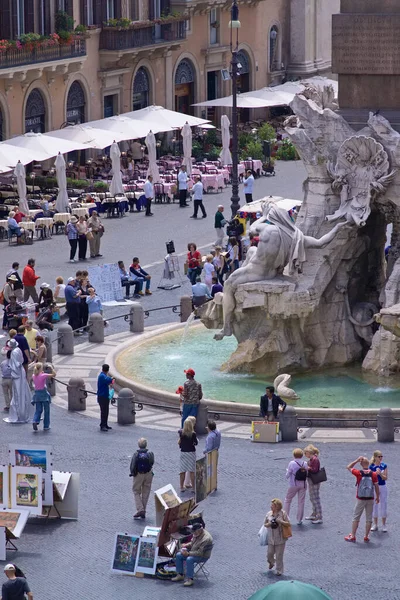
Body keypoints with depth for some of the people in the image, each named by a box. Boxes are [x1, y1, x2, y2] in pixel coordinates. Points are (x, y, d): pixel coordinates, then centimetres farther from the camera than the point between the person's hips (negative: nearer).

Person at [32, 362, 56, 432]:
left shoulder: (34, 376, 1)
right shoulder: (43, 375, -16)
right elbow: (54, 374, -13)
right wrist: (51, 368, -4)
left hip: (37, 393, 5)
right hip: (43, 393, -5)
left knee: (38, 410, 11)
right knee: (46, 410, 9)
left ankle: (35, 421, -16)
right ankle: (46, 426, 12)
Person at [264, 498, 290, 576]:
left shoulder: (283, 514, -9)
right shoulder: (269, 514, 0)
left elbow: (288, 523, -5)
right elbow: (265, 524, 9)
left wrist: (281, 522, -21)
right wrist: (269, 524, -14)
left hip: (280, 539, -3)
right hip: (271, 538, 3)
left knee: (279, 556, 2)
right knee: (270, 554, 10)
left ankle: (279, 570, 15)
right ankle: (271, 563, 44)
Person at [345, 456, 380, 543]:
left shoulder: (358, 473, -10)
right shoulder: (373, 474, -7)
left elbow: (349, 467, 4)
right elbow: (376, 486, -2)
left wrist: (357, 460, 0)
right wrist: (377, 497, 10)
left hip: (360, 499, -1)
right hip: (370, 499, 1)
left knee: (356, 517, 9)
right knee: (369, 518, 8)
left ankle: (353, 536, 11)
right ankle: (366, 537, 10)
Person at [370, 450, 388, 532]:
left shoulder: (384, 466, -3)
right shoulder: (371, 466, -6)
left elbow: (385, 478, -5)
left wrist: (380, 474, -23)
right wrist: (375, 473, -23)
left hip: (383, 487, 0)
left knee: (383, 505, 3)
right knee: (374, 505, 7)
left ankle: (384, 525, 13)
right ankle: (375, 525, 18)